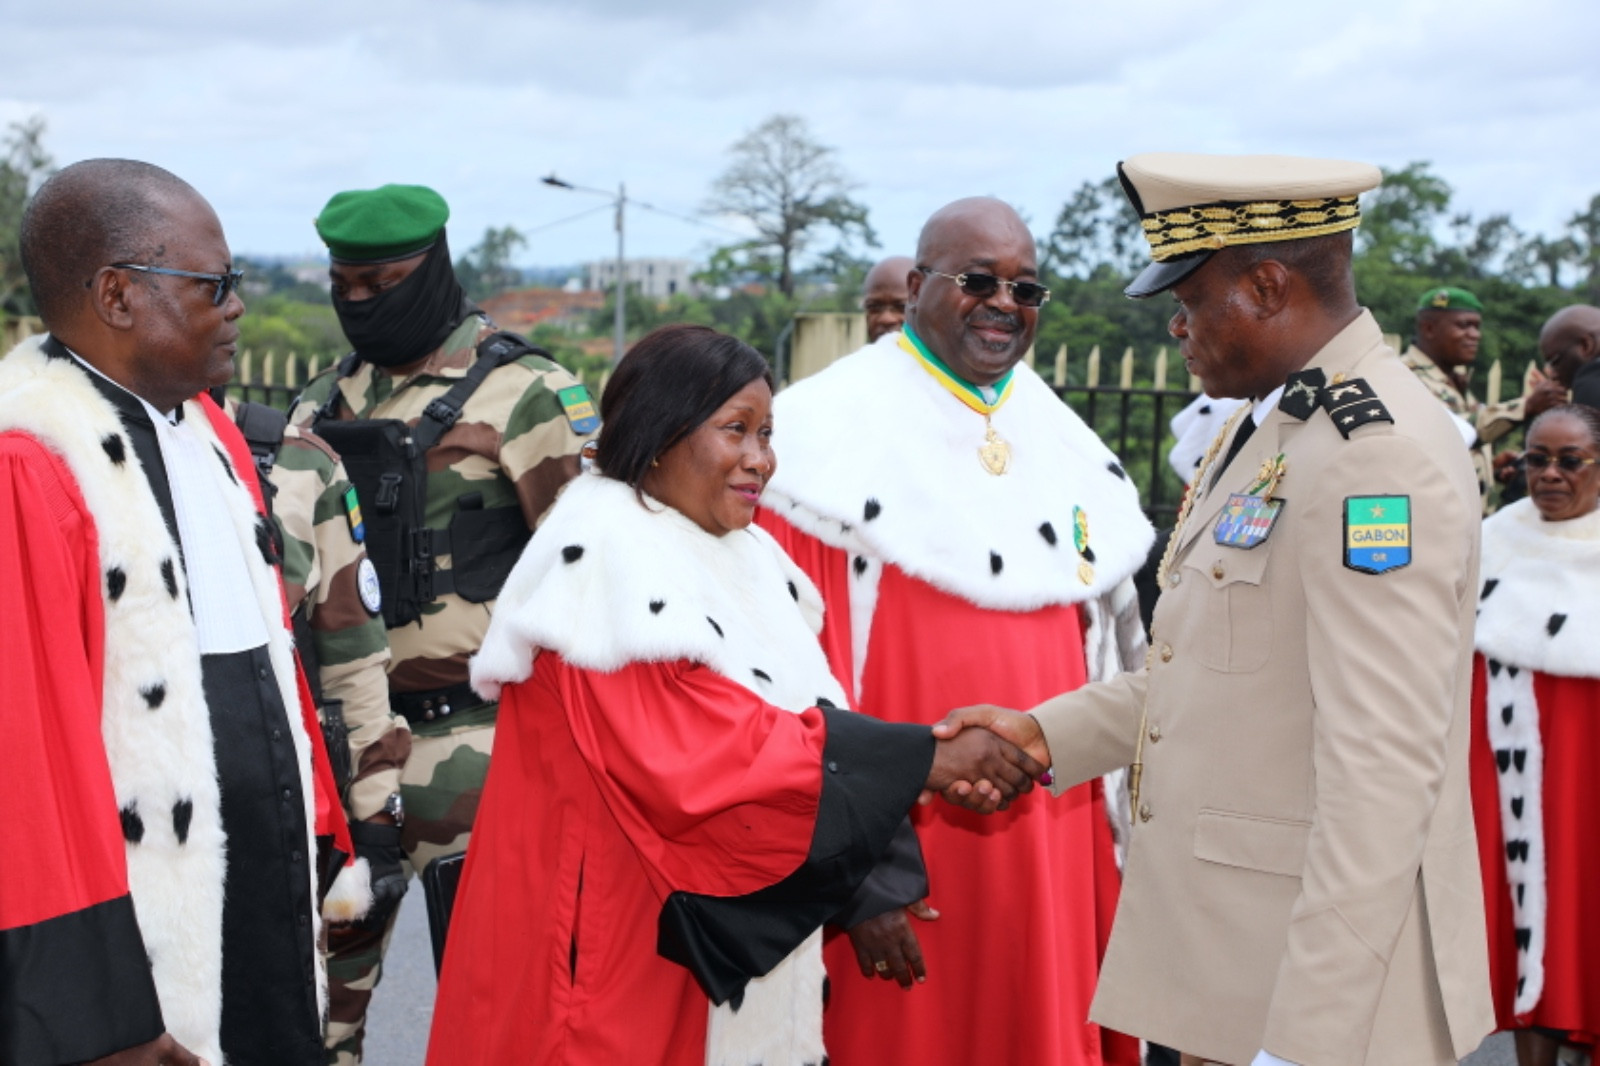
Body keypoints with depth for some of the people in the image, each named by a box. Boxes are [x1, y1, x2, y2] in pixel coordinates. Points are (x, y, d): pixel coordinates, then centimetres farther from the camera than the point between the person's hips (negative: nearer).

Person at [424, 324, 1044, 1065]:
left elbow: (808, 722, 10)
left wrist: (869, 890, -4)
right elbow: (700, 753, -25)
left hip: (736, 938, 8)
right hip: (626, 941, -7)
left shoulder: (749, 558, 8)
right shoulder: (605, 556, -16)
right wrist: (923, 759, -24)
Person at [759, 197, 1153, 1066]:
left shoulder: (1068, 448, 10)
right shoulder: (831, 437, -9)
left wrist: (1119, 842, 14)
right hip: (900, 859, -5)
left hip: (1053, 849, 6)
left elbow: (1105, 666, 15)